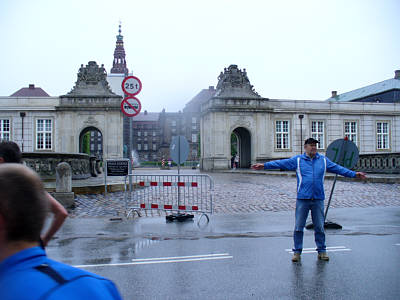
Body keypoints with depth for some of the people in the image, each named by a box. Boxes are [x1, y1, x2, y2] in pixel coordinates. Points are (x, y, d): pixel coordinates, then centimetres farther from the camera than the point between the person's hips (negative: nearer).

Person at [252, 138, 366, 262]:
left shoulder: (324, 160, 12)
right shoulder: (297, 160, 5)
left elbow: (338, 169, 17)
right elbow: (280, 163, 0)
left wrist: (354, 174, 13)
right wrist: (264, 165, -8)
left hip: (318, 199, 2)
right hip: (302, 199, -2)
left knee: (319, 227, 8)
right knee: (298, 227, 1)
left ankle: (322, 251, 22)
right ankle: (297, 251, 12)